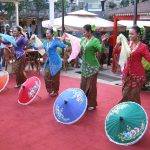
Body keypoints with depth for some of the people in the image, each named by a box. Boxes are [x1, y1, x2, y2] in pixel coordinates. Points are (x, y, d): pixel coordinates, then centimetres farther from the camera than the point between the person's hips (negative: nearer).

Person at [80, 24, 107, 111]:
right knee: (83, 84, 14)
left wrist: (103, 42, -40)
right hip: (84, 65, 7)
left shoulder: (95, 40, -13)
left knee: (91, 85, 1)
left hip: (92, 66, -7)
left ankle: (92, 104, 14)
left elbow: (101, 50, -25)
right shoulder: (83, 39, 7)